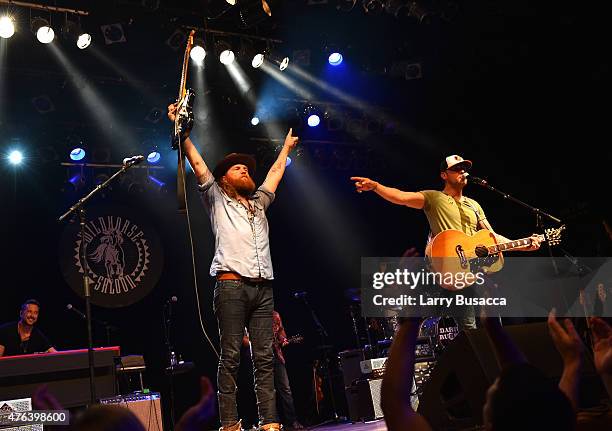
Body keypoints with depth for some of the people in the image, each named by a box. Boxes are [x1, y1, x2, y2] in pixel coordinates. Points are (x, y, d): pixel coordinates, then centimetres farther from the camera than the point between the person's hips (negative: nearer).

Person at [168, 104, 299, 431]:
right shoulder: (217, 200, 16)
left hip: (263, 288, 5)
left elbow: (276, 171, 40)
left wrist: (286, 147, 51)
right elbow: (197, 162, 12)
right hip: (232, 284, -4)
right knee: (230, 357, -6)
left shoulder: (259, 203, 28)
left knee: (265, 358, 0)